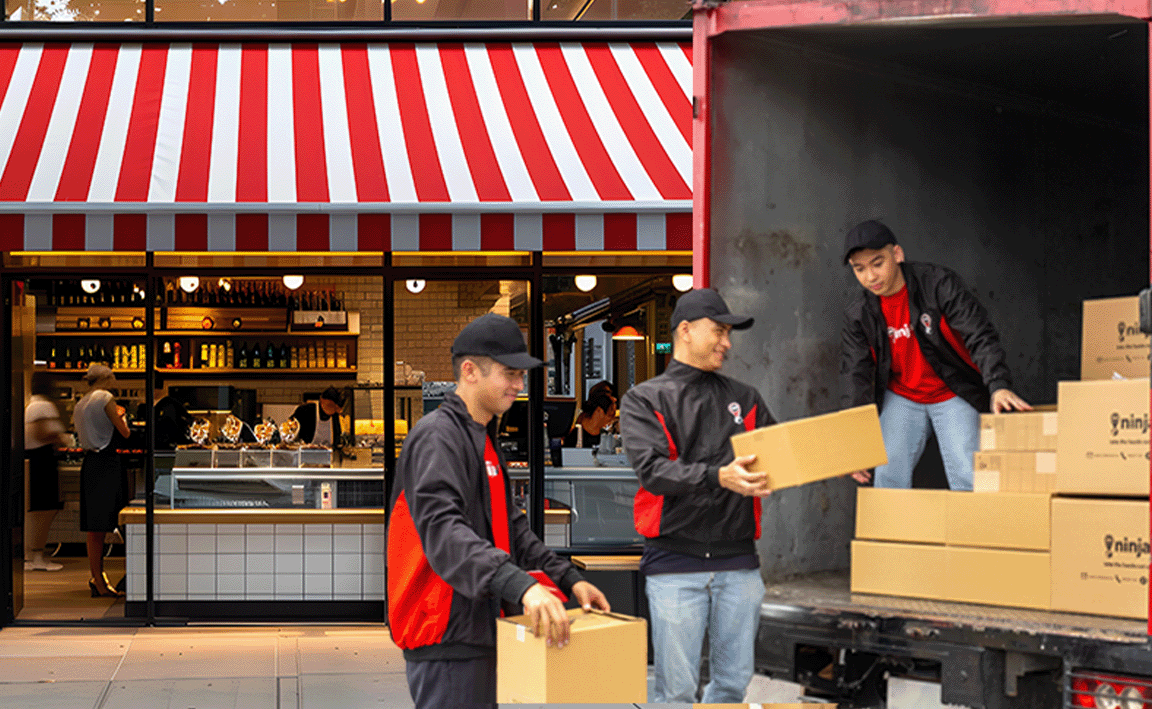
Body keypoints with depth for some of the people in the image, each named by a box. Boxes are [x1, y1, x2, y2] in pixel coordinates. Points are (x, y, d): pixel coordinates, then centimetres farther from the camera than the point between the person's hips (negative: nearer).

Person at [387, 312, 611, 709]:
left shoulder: (485, 439, 18)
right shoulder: (437, 436, -15)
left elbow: (510, 525, 22)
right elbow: (443, 532, -30)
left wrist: (568, 580, 10)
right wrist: (521, 586, -43)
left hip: (479, 631, 10)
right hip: (448, 637, -10)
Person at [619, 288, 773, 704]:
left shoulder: (745, 400, 17)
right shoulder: (644, 400, 3)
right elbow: (652, 470, -12)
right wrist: (719, 477, -26)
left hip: (738, 564, 4)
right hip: (675, 564, -4)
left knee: (734, 681, 8)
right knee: (676, 688, -3)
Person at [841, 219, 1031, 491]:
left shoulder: (939, 284, -20)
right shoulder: (858, 313, -9)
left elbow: (981, 337, -25)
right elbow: (856, 375, -8)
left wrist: (998, 386, -42)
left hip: (954, 396, -3)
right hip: (901, 398, 3)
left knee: (969, 481, -9)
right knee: (889, 477, -4)